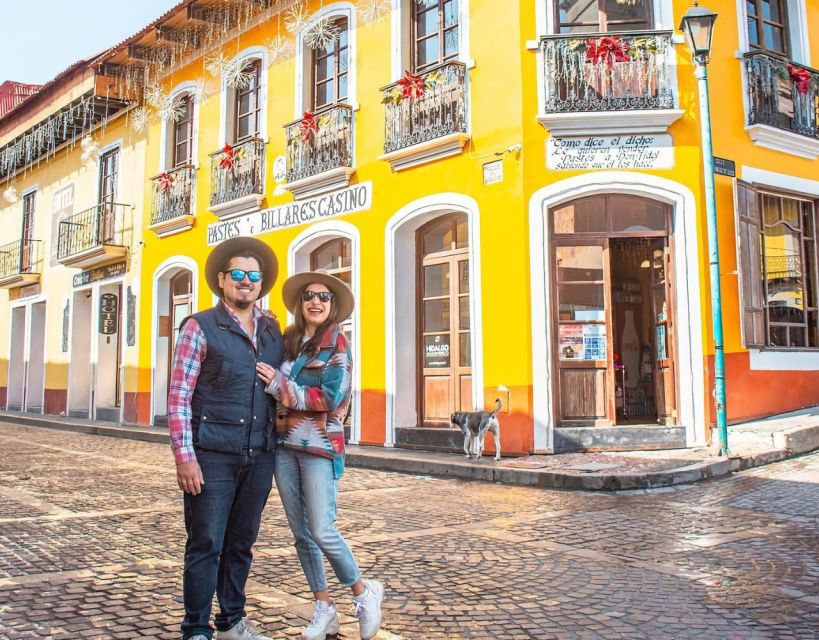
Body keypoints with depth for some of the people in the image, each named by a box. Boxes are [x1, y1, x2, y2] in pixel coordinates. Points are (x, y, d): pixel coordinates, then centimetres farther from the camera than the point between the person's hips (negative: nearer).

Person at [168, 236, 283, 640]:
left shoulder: (272, 330, 12)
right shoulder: (200, 327, -3)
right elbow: (178, 396, -7)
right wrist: (184, 456, -13)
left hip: (259, 456, 5)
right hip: (213, 456, -5)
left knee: (241, 543, 15)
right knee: (206, 545, 2)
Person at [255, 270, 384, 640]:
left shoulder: (337, 345, -4)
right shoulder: (287, 341, 11)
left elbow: (332, 397, -15)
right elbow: (272, 390, 20)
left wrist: (279, 385, -13)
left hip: (319, 447, -5)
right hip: (284, 446, 5)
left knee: (322, 532, -9)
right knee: (300, 533, 8)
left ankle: (363, 592, 15)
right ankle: (324, 610, 20)